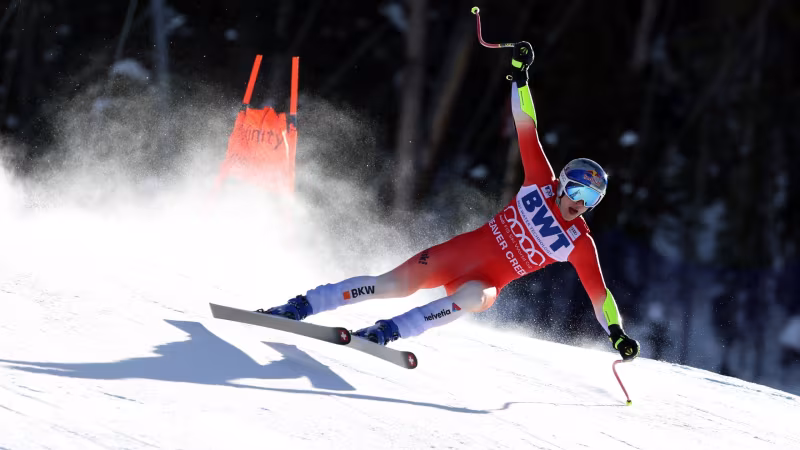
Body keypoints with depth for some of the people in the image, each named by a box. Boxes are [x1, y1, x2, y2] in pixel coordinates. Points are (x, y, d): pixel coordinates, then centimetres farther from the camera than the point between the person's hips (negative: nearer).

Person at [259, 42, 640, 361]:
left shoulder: (580, 244, -3)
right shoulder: (541, 184, -1)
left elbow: (598, 293, -2)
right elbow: (526, 130, -2)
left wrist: (617, 334, -13)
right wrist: (519, 74, -8)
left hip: (487, 281, -1)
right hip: (461, 251, 1)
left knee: (475, 299, -37)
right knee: (395, 283, -15)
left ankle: (388, 331, -35)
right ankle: (301, 307, -7)